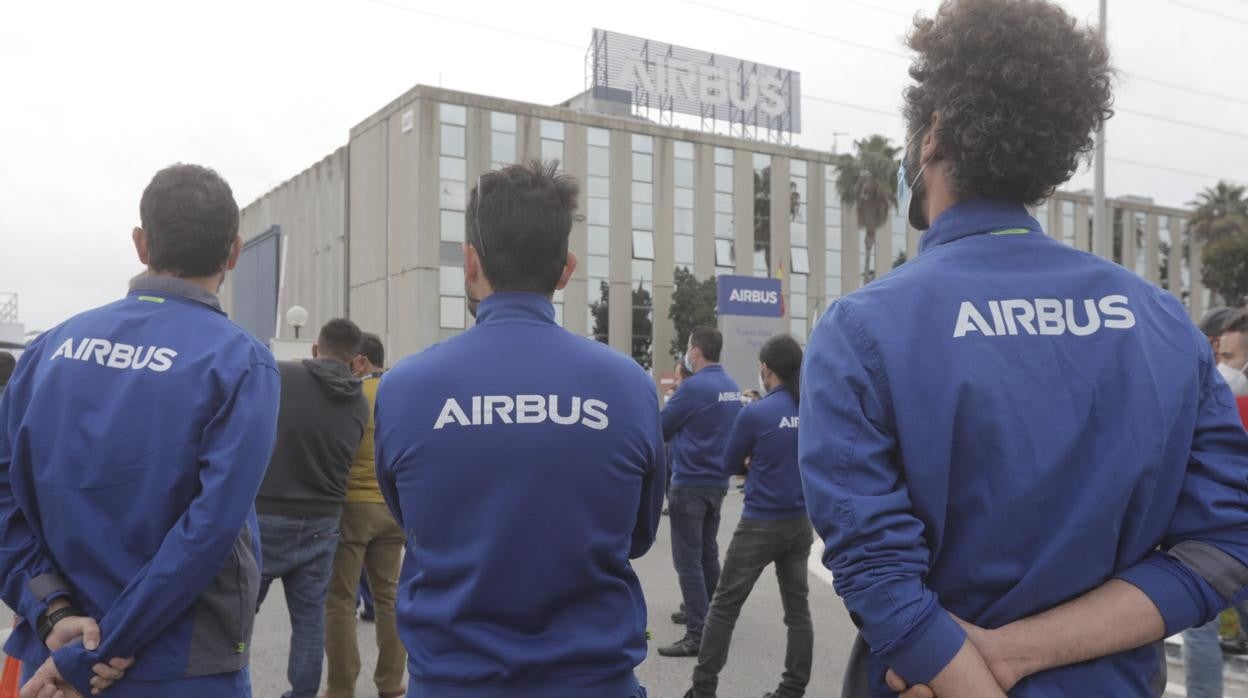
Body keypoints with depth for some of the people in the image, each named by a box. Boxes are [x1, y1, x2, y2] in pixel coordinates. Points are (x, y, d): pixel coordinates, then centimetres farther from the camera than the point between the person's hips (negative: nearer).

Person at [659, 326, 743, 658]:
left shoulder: (693, 387, -18)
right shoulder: (732, 387, 8)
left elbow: (661, 428, -9)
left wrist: (670, 401, 10)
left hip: (690, 484, -8)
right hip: (718, 481, 8)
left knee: (688, 560, -4)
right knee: (708, 552, 21)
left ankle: (698, 634, -5)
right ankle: (708, 614, 34)